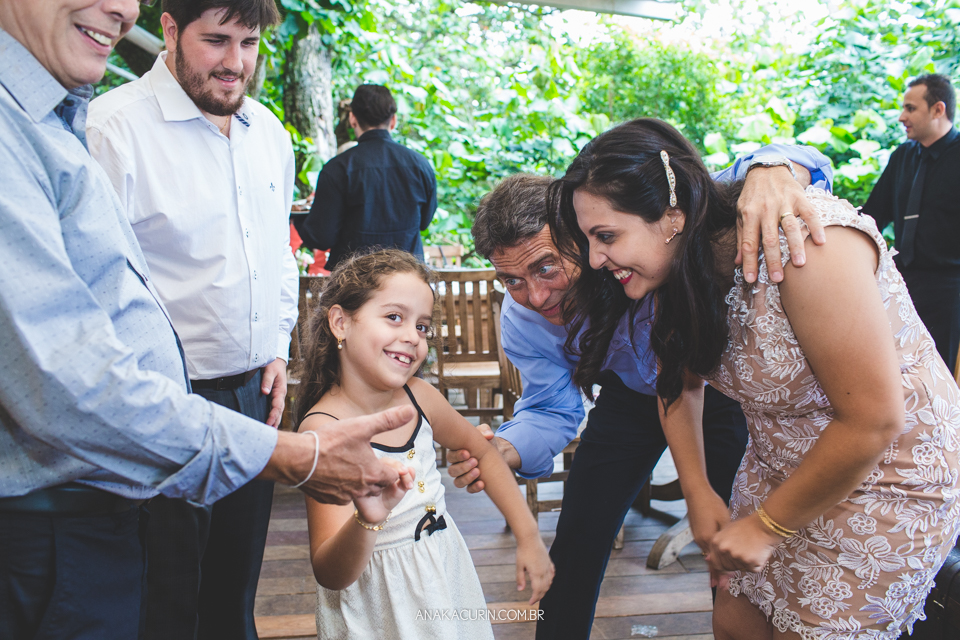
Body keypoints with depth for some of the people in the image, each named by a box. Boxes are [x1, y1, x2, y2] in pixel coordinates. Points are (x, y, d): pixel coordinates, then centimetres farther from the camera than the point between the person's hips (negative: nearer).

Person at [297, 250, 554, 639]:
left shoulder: (417, 396, -7)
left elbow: (481, 450, 11)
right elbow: (330, 576, -26)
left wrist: (529, 537, 6)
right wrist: (367, 521, -45)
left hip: (448, 579, 5)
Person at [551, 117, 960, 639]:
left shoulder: (806, 244, -32)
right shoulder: (679, 266, -8)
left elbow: (873, 421, -29)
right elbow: (678, 384, 8)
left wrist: (767, 525, -19)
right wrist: (697, 491, 0)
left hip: (886, 477, -6)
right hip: (779, 472, 7)